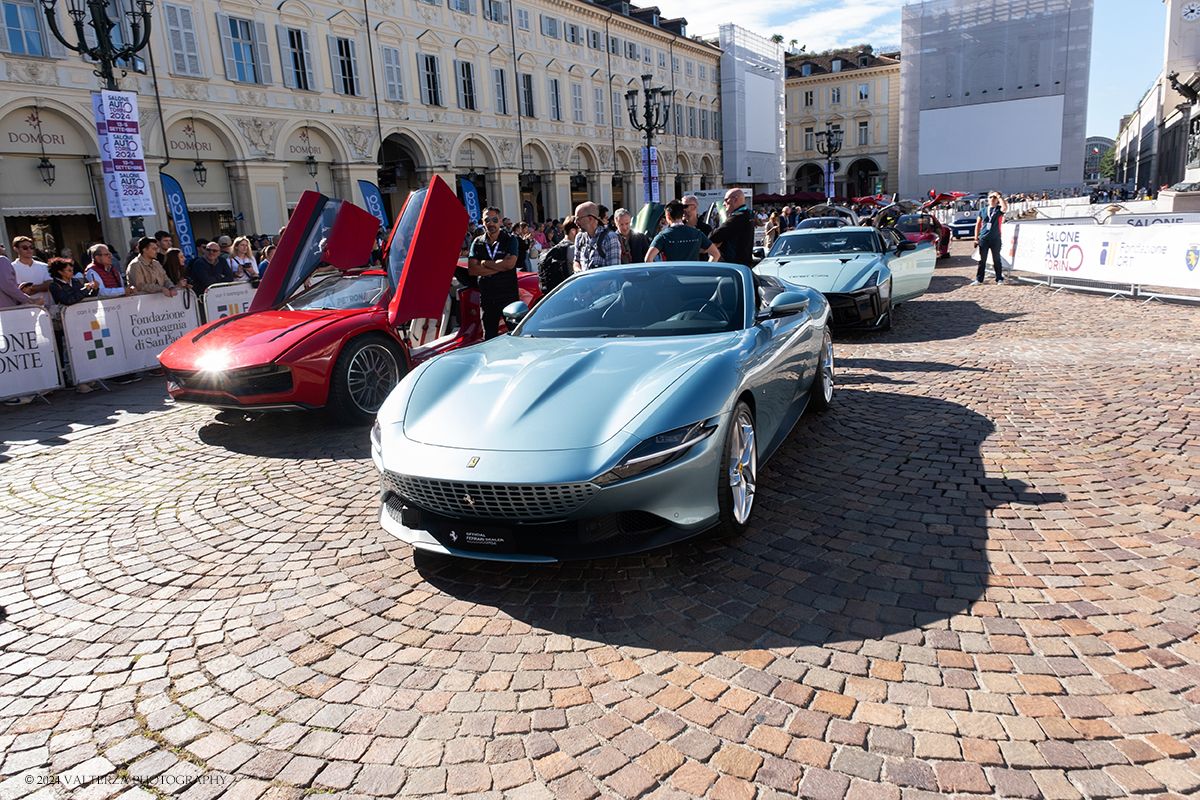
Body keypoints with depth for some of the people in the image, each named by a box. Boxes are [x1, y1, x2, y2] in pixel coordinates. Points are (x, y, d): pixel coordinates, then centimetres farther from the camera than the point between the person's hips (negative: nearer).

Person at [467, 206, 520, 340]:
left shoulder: (510, 240, 2)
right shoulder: (477, 243, 10)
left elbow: (510, 264, -14)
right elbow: (471, 270, -3)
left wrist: (484, 263, -5)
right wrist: (499, 266, -10)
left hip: (509, 297, -3)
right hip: (487, 299, 3)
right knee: (489, 337, 8)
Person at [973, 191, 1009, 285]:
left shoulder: (999, 210, 1)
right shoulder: (982, 211, 10)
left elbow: (1005, 208, -24)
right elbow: (978, 225, 13)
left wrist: (999, 196, -15)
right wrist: (976, 238, 7)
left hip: (995, 239, -2)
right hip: (983, 239, 2)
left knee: (996, 260, 4)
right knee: (982, 260, 5)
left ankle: (999, 278, 13)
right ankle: (979, 279, 10)